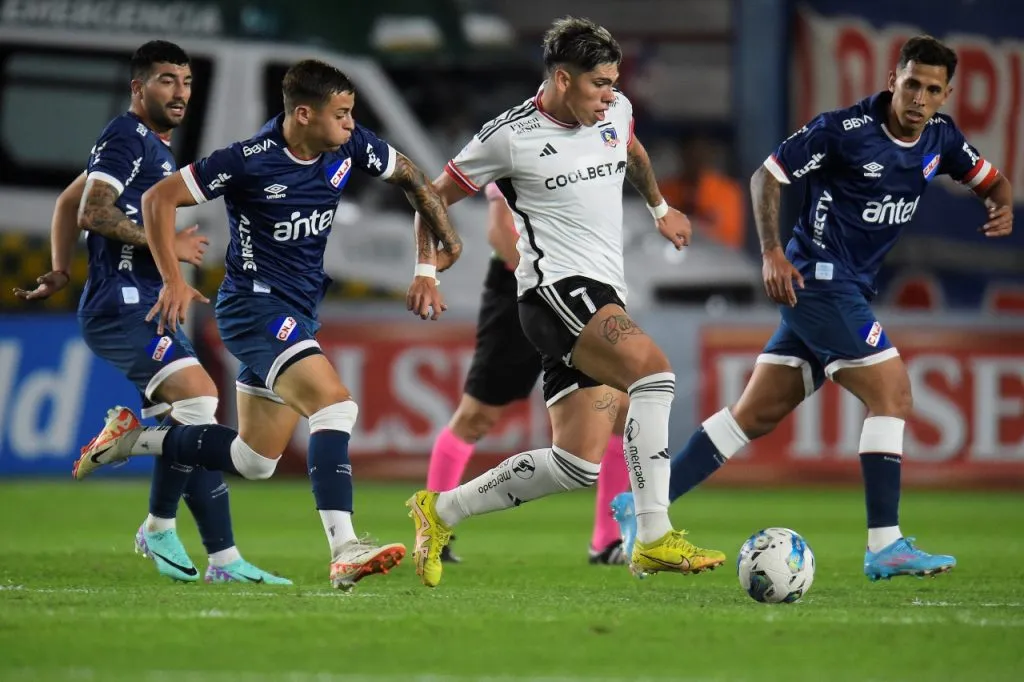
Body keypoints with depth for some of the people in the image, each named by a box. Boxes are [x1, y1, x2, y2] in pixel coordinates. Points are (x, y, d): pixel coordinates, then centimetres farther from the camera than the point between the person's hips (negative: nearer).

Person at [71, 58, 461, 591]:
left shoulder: (351, 146, -3)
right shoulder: (249, 161, -19)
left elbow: (410, 178, 14)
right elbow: (158, 198, -11)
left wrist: (430, 269, 10)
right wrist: (173, 281, -15)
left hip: (296, 315, 8)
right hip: (255, 303, -8)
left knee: (254, 460, 13)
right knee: (335, 405, -27)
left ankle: (135, 439, 29)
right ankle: (344, 551, -34)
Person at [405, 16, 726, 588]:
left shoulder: (616, 112, 10)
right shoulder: (510, 136, -6)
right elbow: (437, 195, 7)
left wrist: (660, 207, 43)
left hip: (604, 299, 7)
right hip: (556, 288, -7)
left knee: (579, 464, 1)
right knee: (653, 368, -31)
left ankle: (441, 511, 16)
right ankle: (655, 540, -33)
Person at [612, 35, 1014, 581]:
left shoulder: (939, 137, 5)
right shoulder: (845, 129, -15)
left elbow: (991, 180, 20)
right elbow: (767, 176, -7)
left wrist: (1001, 205, -4)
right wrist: (772, 253, -17)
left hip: (849, 290, 8)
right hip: (819, 279, -8)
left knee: (758, 413, 8)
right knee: (892, 392, -14)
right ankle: (885, 547, -12)